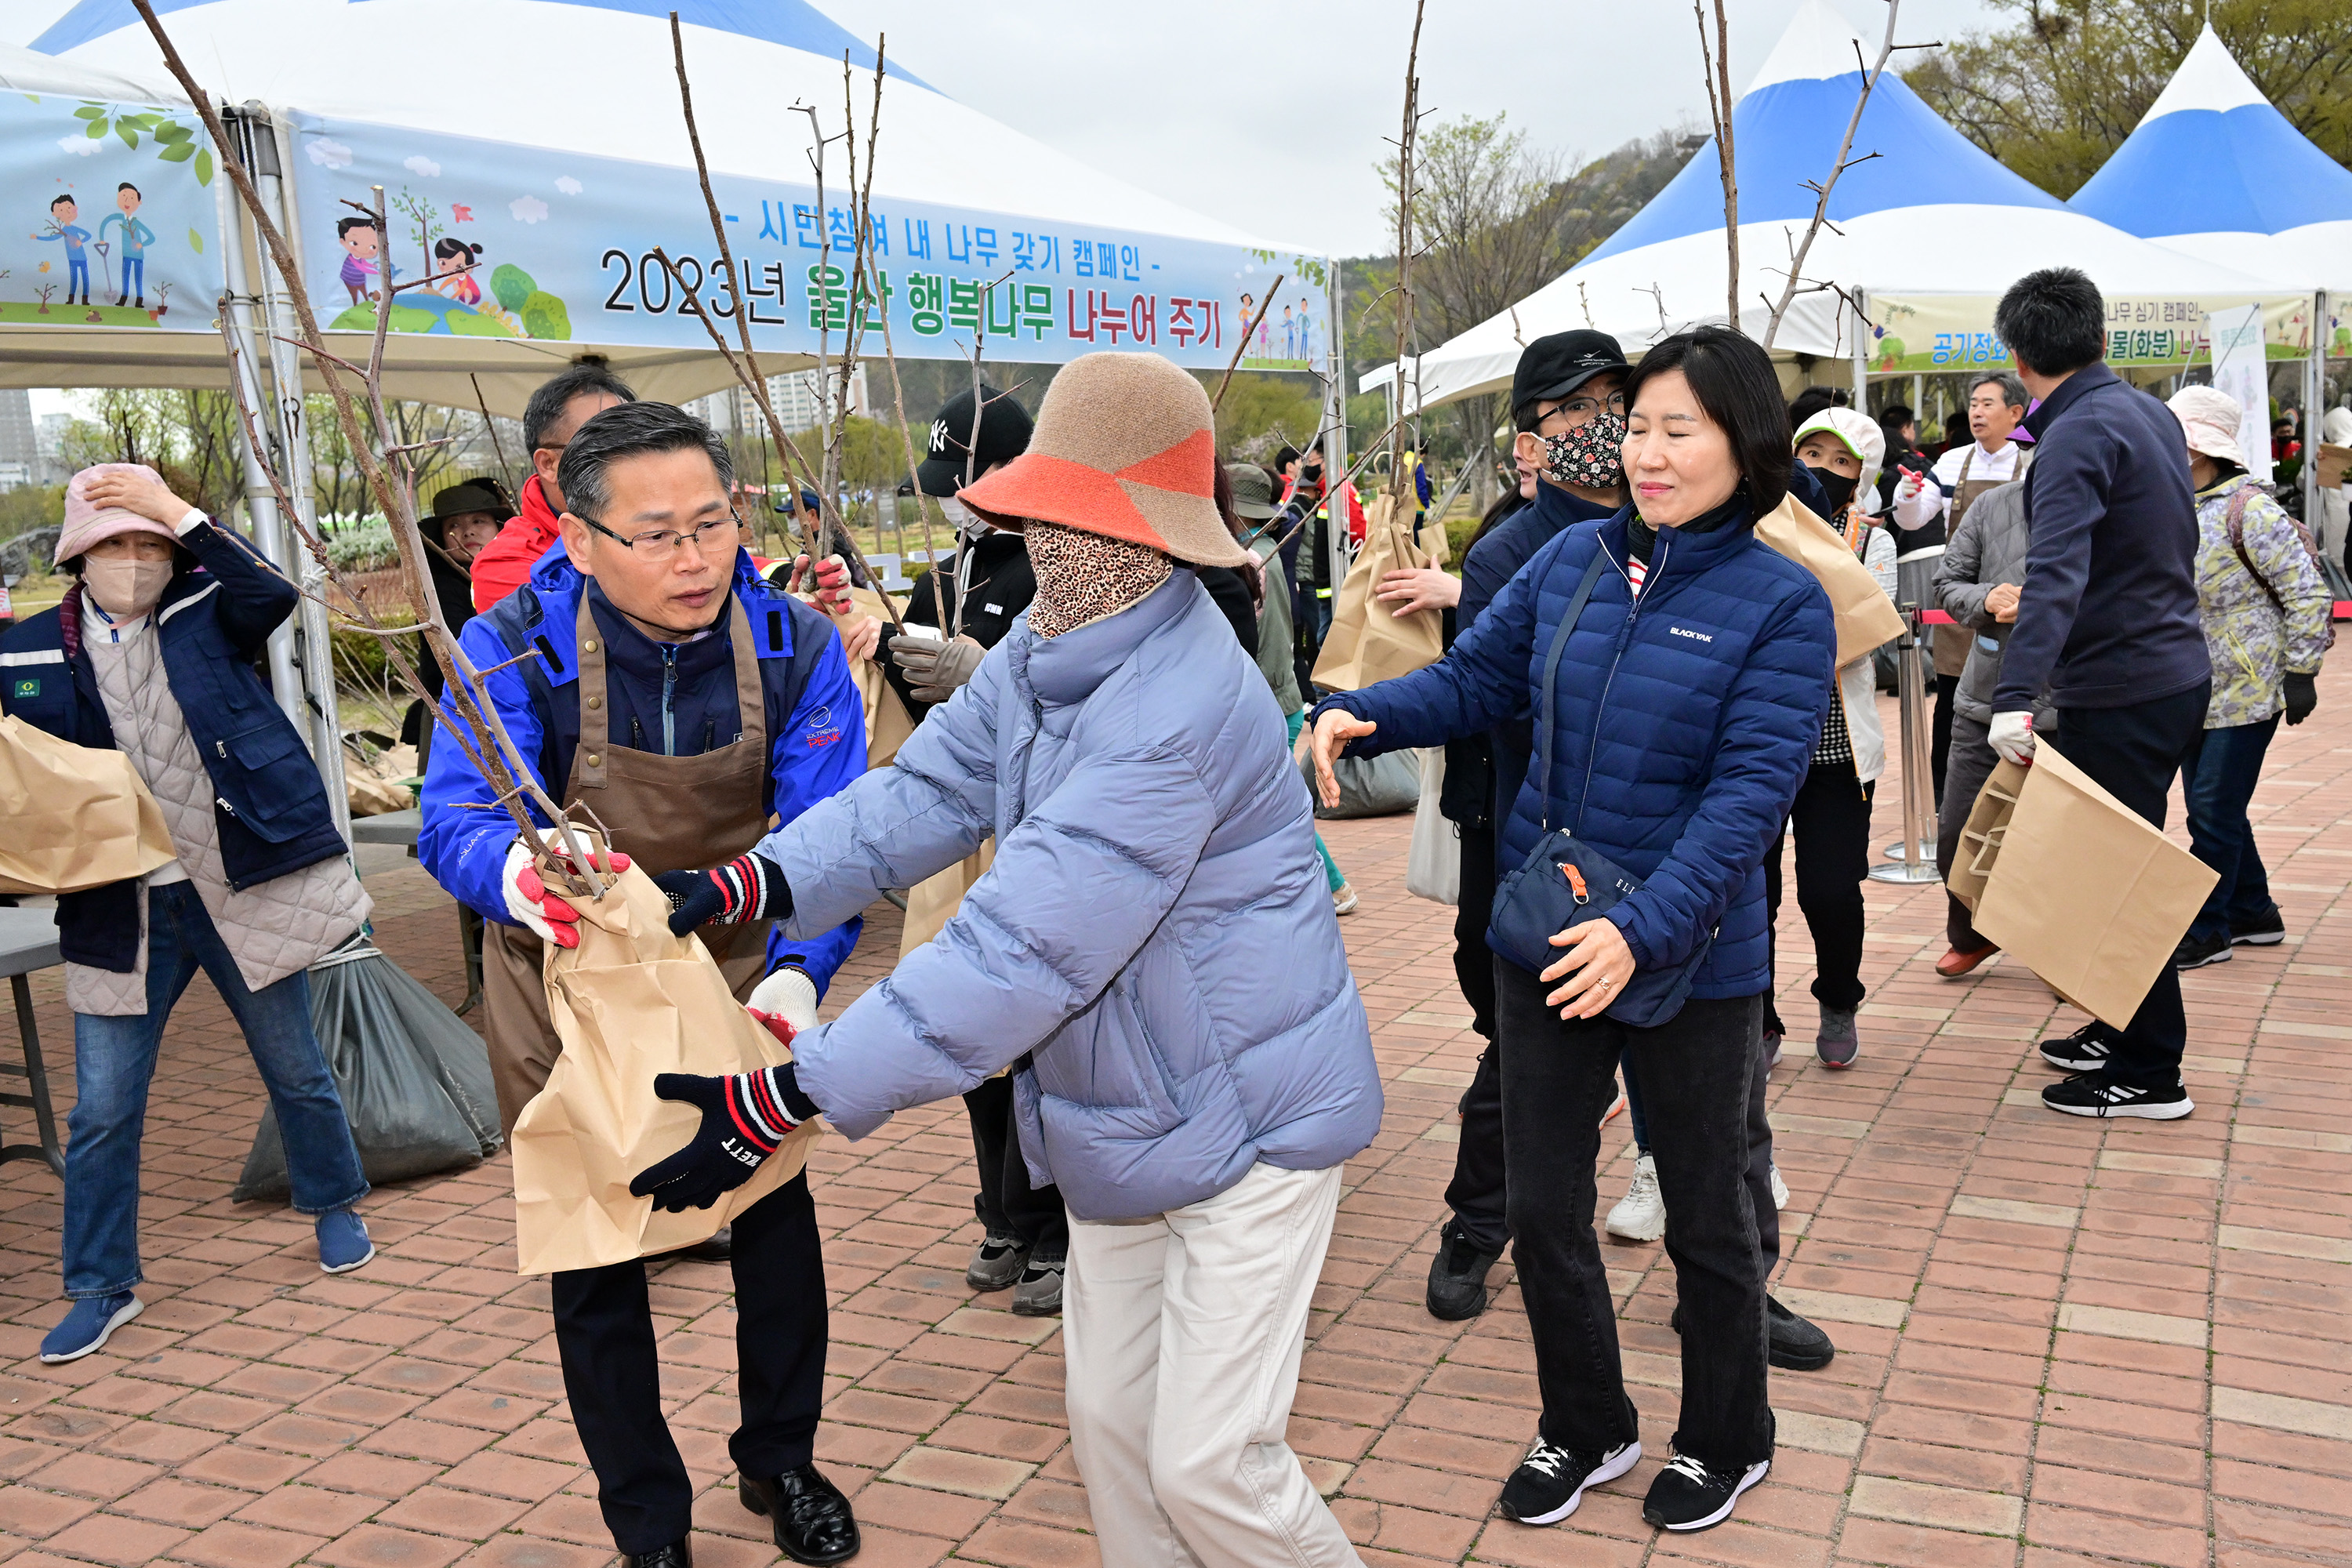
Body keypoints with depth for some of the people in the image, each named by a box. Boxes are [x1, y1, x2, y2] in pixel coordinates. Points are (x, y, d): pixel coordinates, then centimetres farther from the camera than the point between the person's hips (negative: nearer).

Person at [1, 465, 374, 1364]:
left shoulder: (206, 612, -2)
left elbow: (274, 594, -23)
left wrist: (177, 513, -20)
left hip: (241, 886, -1)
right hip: (117, 908, 1)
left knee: (295, 1070, 14)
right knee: (103, 1108, 4)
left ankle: (334, 1207, 37)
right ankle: (103, 1286, 20)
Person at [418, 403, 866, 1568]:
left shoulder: (796, 649, -19)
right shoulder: (514, 648, -23)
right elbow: (454, 820, -30)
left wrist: (797, 973, -42)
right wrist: (518, 871, -55)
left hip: (733, 975, 2)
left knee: (778, 1219, 12)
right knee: (594, 1260, 9)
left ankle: (778, 1459, 40)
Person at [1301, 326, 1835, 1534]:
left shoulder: (1780, 602, -13)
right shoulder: (1572, 561, 0)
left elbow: (1750, 793, -20)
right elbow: (1475, 678, 9)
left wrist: (1644, 931, -30)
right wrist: (1358, 716, -9)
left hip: (1688, 961, -4)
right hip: (1543, 935, 4)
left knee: (1706, 1215, 16)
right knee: (1542, 1205, 13)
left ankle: (1726, 1442, 39)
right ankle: (1585, 1429, 37)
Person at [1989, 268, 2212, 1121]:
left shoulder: (2078, 435, -20)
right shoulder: (2151, 413, 9)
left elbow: (2056, 574, -35)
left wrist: (2015, 695, -45)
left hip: (2119, 695, -9)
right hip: (2178, 672, 9)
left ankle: (2151, 1075, 10)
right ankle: (2123, 1029, 33)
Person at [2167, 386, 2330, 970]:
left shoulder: (2250, 510, -16)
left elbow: (2307, 595, -15)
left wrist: (2301, 672, -15)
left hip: (2245, 691, -8)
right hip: (2194, 692, 8)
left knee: (2214, 814, -5)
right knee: (2211, 808, 14)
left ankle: (2206, 930, 6)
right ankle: (2252, 912, 28)